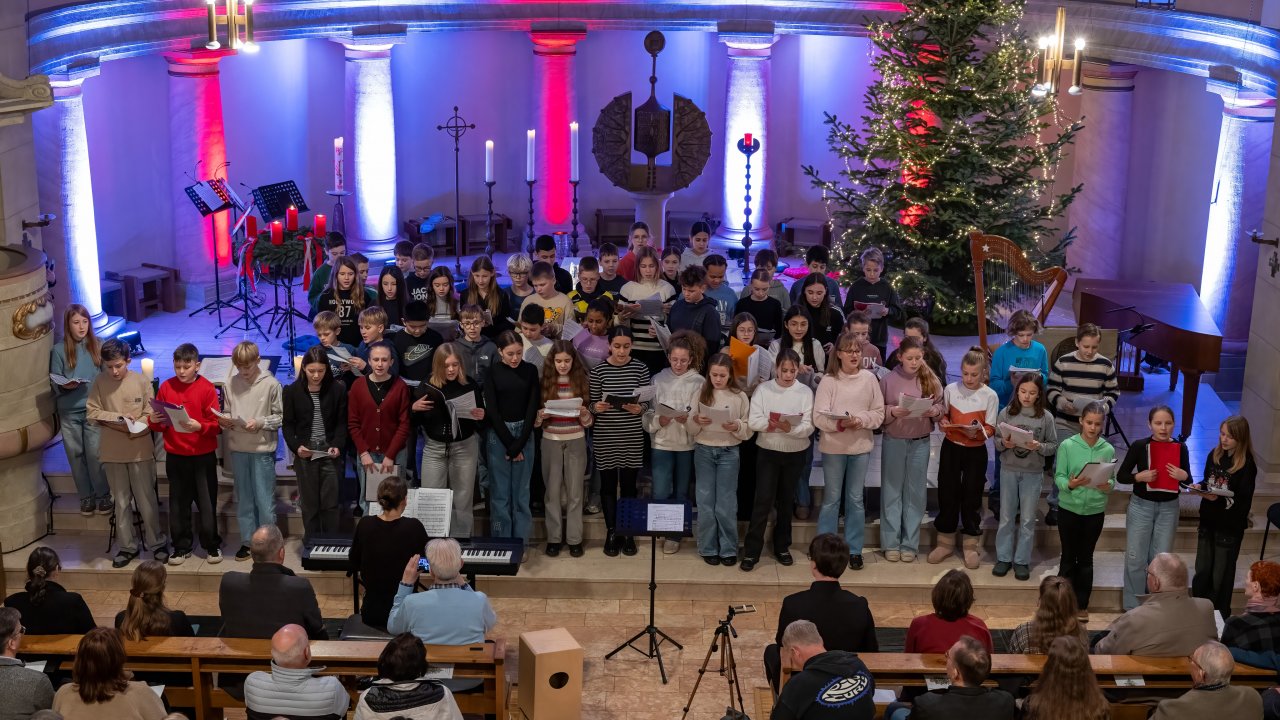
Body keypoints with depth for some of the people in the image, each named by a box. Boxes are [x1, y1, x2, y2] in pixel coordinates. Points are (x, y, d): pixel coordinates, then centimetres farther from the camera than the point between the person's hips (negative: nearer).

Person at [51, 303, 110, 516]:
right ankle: (86, 496, 21)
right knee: (76, 455, 8)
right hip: (69, 411, 1)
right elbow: (54, 381, 1)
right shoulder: (59, 350, 0)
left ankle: (103, 495, 13)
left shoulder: (98, 346, 2)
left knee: (95, 454, -3)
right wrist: (65, 386, -20)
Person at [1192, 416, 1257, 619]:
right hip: (1208, 522, 5)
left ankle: (1220, 618, 21)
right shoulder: (1214, 455, 0)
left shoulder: (1247, 465, -16)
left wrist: (1218, 499, -30)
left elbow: (1243, 502, -18)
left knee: (1221, 576, 6)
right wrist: (1200, 487, -7)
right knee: (1201, 571, 14)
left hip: (1230, 527, -5)